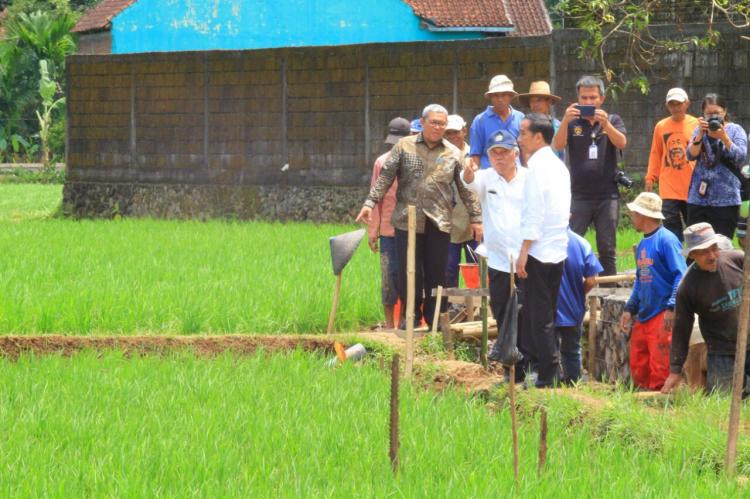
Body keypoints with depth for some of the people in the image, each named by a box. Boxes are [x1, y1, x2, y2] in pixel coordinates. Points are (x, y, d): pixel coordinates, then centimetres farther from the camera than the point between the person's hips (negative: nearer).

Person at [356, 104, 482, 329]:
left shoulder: (453, 154, 7)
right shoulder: (404, 147, 4)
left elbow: (466, 189, 10)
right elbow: (385, 177, 2)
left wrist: (475, 218, 7)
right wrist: (370, 203, -7)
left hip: (439, 223, 1)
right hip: (407, 221, -1)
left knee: (436, 274, 3)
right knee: (408, 272, 1)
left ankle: (435, 318, 14)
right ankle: (411, 315, 13)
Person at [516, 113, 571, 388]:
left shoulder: (537, 166, -12)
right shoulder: (559, 166, 15)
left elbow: (534, 212, -18)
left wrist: (523, 252, -17)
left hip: (539, 250, -9)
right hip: (559, 249, 9)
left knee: (539, 316, -4)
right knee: (545, 314, 14)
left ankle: (547, 376, -4)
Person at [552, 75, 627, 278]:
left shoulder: (612, 121, 9)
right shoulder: (573, 123, 8)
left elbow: (621, 143, -9)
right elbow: (557, 145, -7)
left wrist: (605, 123, -25)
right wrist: (565, 121, -23)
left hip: (607, 195, 0)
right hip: (579, 195, 0)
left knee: (607, 249, 5)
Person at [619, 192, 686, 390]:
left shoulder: (666, 240, -12)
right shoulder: (642, 244, 15)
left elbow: (681, 276, -17)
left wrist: (671, 308, -23)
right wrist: (629, 309, 17)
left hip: (662, 316, -9)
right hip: (643, 315, 9)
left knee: (660, 367, -8)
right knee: (638, 367, 12)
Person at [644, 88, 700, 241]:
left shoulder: (696, 124, 0)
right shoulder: (661, 127, 6)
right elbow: (655, 154, 11)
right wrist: (650, 178, 7)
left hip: (692, 188, -1)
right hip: (668, 189, 1)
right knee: (671, 229, -4)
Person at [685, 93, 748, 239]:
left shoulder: (735, 130, 2)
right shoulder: (700, 130, 11)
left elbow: (740, 158, -9)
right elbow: (691, 155, -2)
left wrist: (724, 137, -20)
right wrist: (700, 134, -16)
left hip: (726, 199, -3)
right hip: (699, 197, 3)